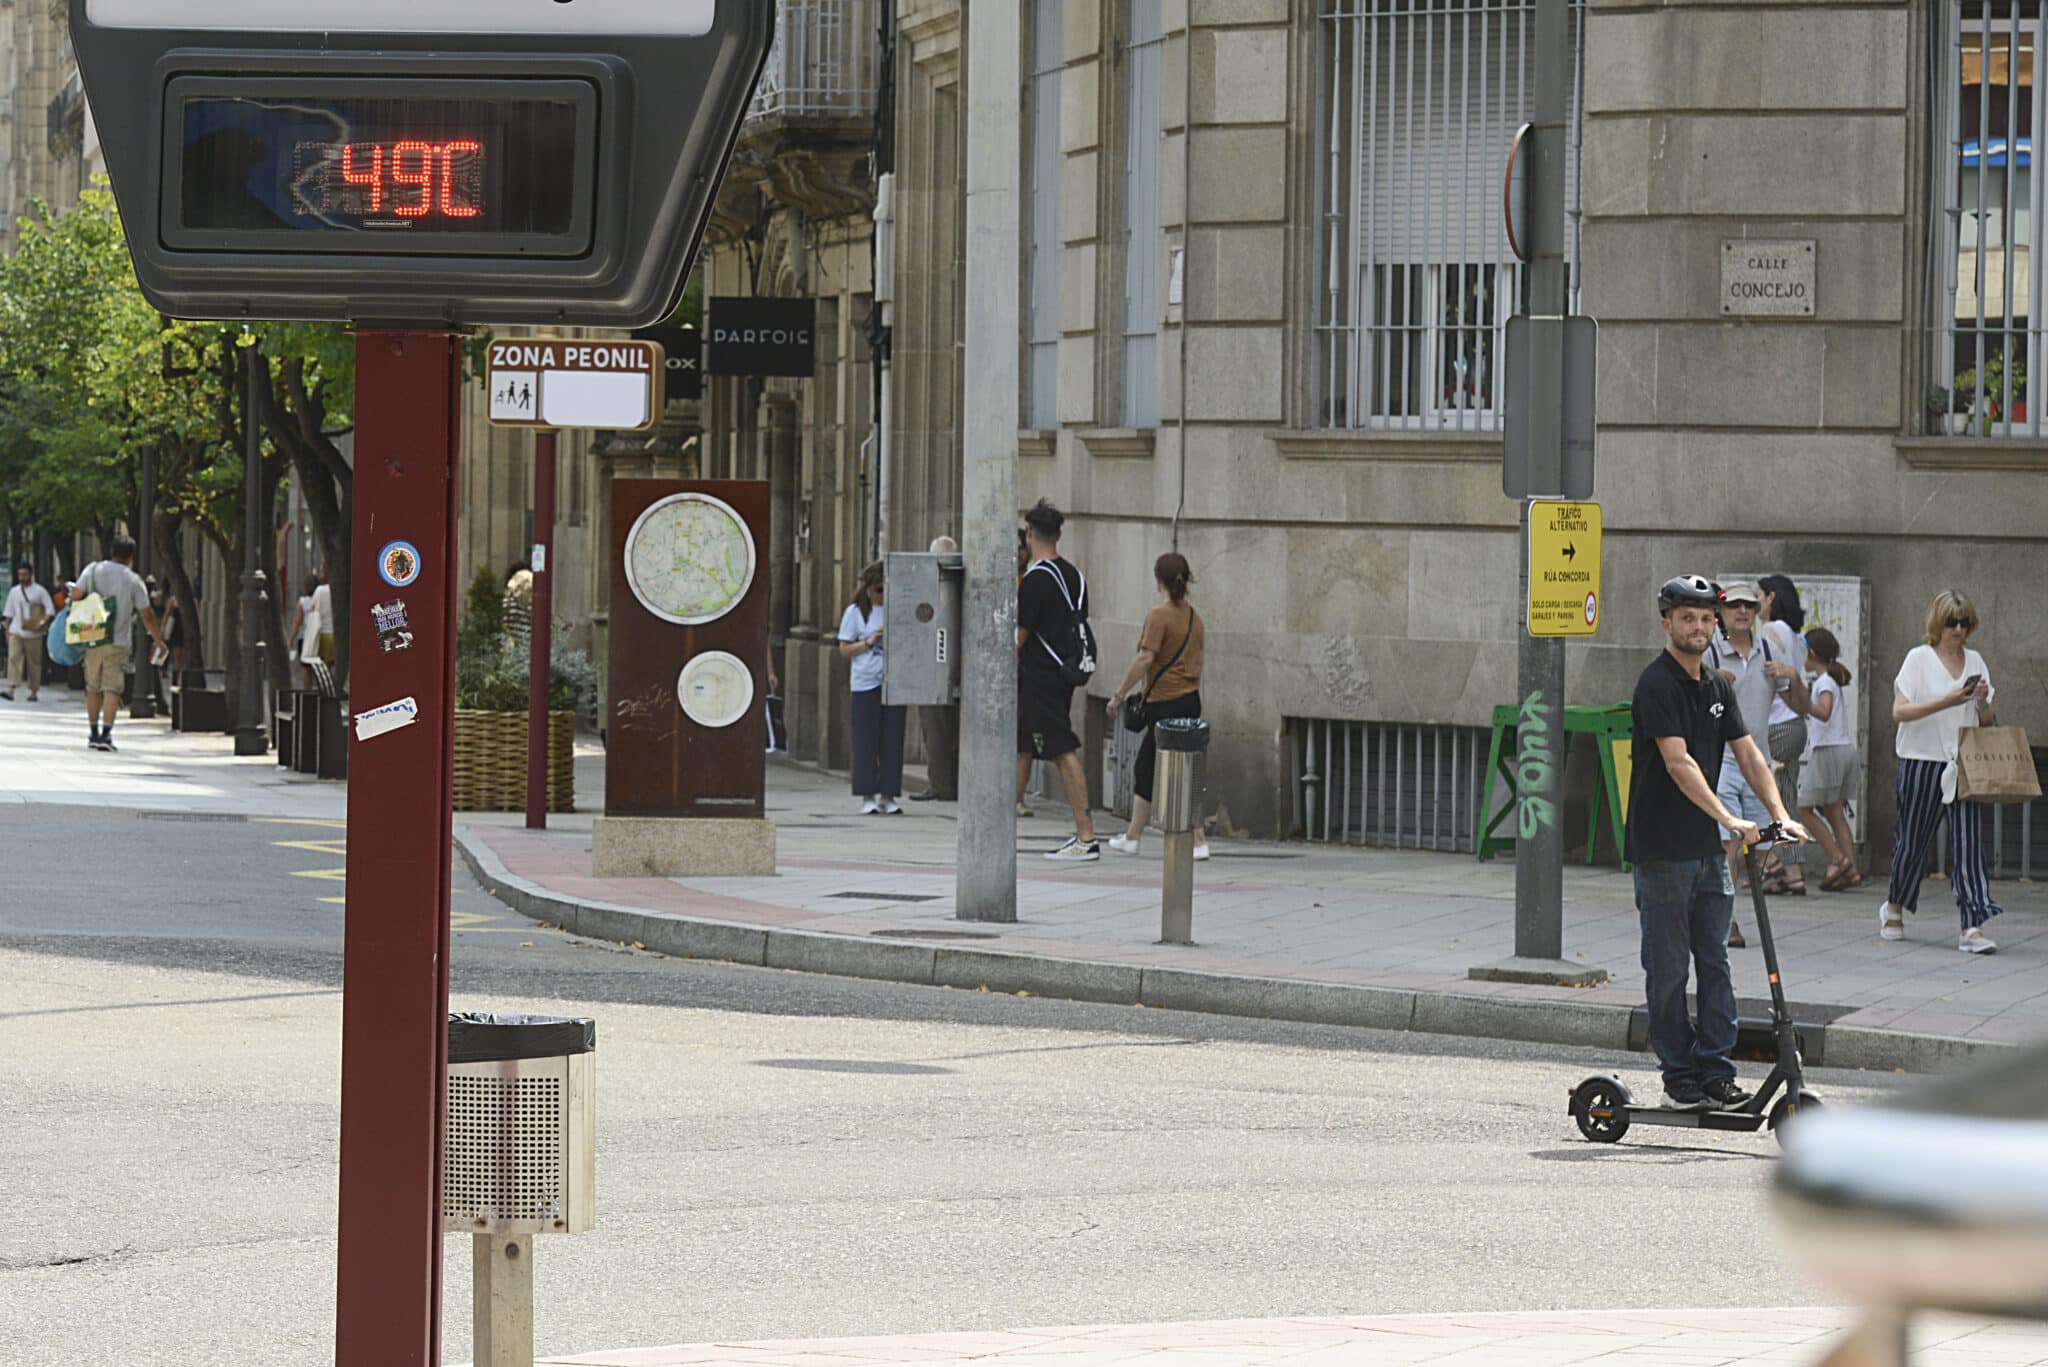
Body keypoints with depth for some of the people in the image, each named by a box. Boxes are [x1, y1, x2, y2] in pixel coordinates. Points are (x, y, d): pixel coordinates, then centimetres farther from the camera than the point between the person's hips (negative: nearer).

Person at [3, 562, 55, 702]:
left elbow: (50, 609, -4)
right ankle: (11, 690, -22)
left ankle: (34, 692, 15)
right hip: (16, 632, 2)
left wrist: (43, 622, -18)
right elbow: (9, 613, 17)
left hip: (33, 633, -2)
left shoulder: (40, 591, 1)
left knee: (34, 663, 4)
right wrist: (7, 630, 13)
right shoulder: (14, 591, 11)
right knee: (13, 658, -14)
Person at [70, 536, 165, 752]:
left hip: (92, 639, 3)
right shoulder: (133, 580, -3)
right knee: (112, 688, -6)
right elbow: (147, 615, -1)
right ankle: (106, 734, -19)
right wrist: (159, 640, 10)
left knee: (93, 688, 15)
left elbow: (75, 596, -3)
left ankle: (94, 733, 21)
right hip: (118, 641, -3)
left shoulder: (93, 570, 2)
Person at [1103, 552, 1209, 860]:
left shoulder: (1160, 615, -13)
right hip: (1190, 701, 8)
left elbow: (1145, 658, -19)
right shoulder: (1193, 616, 11)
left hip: (1166, 703, -8)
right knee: (1146, 766, 14)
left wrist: (1119, 694, -12)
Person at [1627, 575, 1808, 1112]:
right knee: (1668, 966, 0)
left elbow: (1747, 753, 9)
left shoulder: (1719, 686, 12)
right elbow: (1678, 763, -23)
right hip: (1661, 850, -7)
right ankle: (1679, 1075, 6)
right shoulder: (1657, 684, -13)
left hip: (1709, 847, 7)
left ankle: (1715, 1068, 8)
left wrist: (1780, 814, -5)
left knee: (1714, 960, 5)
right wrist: (1729, 819, -30)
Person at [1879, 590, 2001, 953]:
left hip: (1963, 766, 3)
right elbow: (1900, 711, -11)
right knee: (1913, 841, 8)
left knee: (1968, 842, -9)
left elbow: (1987, 724, 14)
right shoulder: (1919, 658, 0)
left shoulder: (1975, 662, 11)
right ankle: (1893, 907, 33)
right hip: (1922, 760, -3)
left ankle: (1971, 928, -15)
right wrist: (1945, 703, -21)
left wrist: (1982, 702, -7)